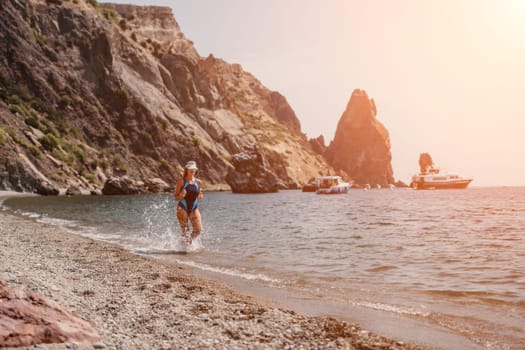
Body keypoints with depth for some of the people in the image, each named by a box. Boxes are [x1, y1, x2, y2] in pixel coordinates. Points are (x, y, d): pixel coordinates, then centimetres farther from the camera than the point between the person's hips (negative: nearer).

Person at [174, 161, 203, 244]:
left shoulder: (198, 182, 5)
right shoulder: (181, 181, -5)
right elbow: (176, 197, -4)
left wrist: (200, 196, -8)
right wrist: (181, 195, -25)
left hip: (194, 208, 3)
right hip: (183, 208, -3)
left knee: (198, 229, -6)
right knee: (185, 231, -4)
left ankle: (189, 240, 22)